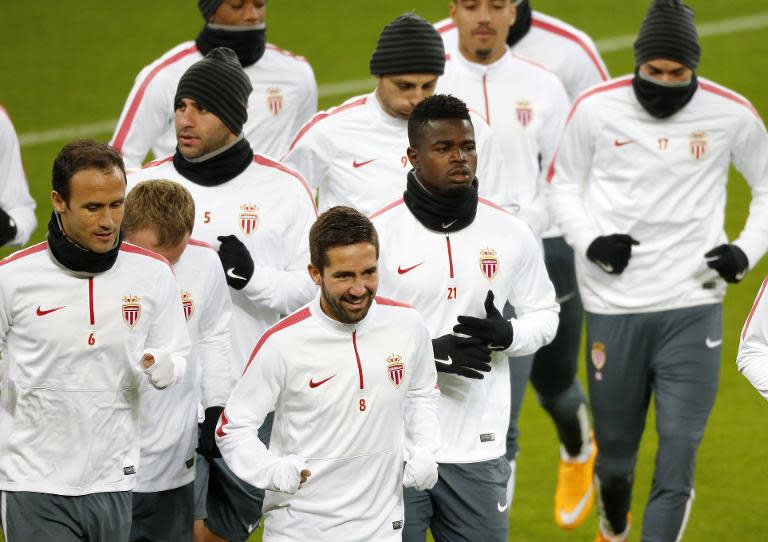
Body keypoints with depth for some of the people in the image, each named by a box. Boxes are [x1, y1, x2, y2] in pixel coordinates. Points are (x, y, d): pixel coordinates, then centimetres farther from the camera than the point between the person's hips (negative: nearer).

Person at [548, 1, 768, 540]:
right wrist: (589, 241, -8)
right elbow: (565, 185, 10)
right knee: (615, 449, 12)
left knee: (679, 452, -10)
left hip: (693, 306, -1)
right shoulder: (596, 108, -4)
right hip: (614, 305, 1)